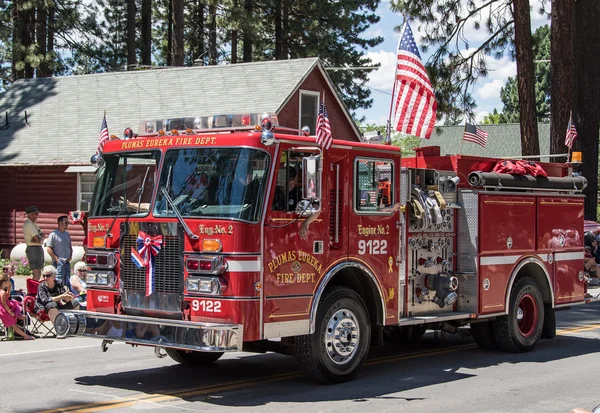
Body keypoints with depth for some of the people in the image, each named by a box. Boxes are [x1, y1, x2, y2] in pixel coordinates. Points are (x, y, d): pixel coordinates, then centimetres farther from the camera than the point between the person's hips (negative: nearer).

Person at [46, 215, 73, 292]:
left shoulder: (67, 234, 16)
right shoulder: (53, 234, -7)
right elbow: (48, 248, -11)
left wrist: (70, 256, 8)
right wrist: (56, 259, -14)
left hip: (67, 262, 7)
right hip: (59, 262, -7)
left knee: (67, 281, 9)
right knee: (59, 280, -13)